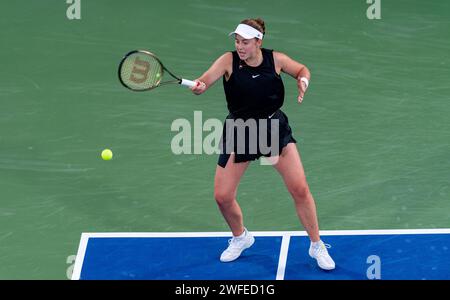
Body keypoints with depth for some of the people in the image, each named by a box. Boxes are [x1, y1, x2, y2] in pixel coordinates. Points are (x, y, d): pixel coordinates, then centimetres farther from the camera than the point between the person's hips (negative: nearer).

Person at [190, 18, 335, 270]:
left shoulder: (275, 59, -10)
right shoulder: (229, 60, -14)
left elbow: (302, 69, 9)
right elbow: (206, 79, -31)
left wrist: (303, 81, -13)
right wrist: (198, 86, -54)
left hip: (275, 127, 0)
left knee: (300, 188, -8)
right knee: (223, 196, -1)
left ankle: (317, 246, 11)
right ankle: (241, 238, 31)